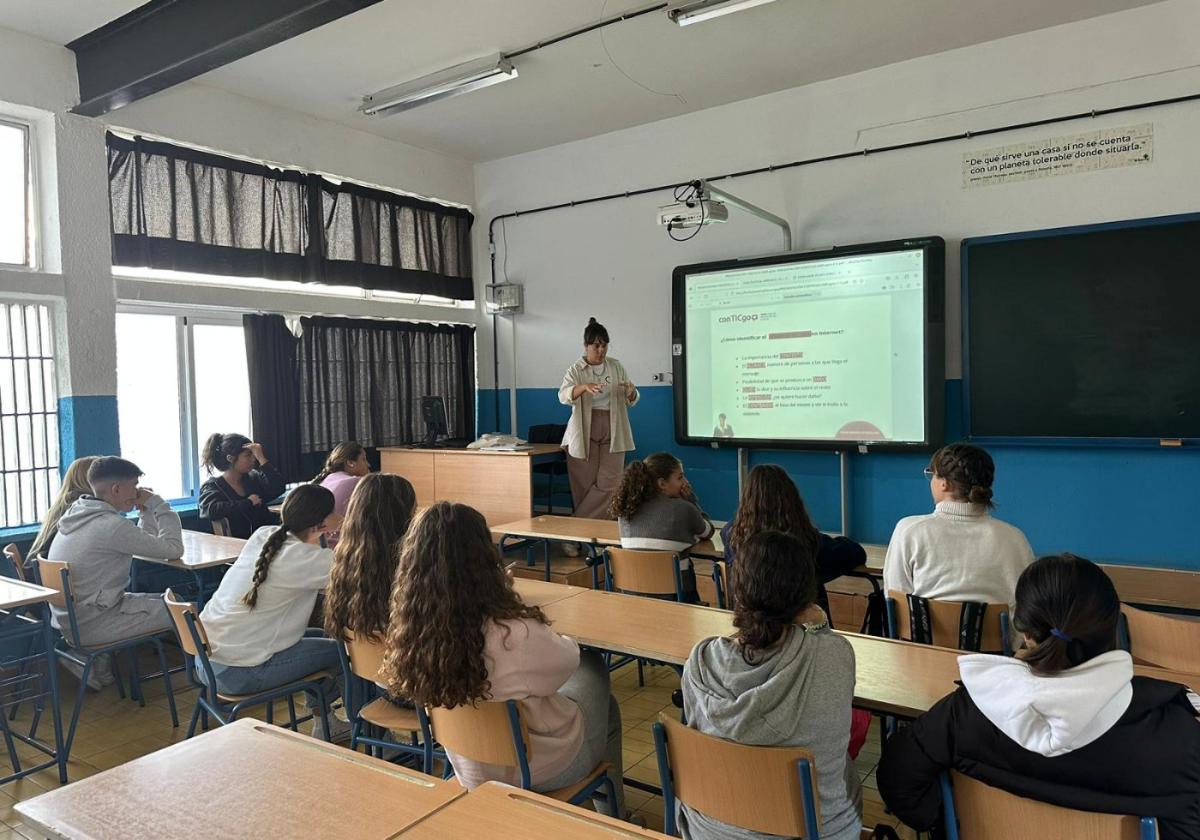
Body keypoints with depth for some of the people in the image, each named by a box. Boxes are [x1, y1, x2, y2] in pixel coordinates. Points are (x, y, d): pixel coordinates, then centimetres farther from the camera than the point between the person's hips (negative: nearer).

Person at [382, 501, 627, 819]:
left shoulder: (410, 628, -21)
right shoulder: (517, 636, -38)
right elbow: (567, 659, -14)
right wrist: (557, 638, 6)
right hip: (539, 768, -5)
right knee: (593, 667, 22)